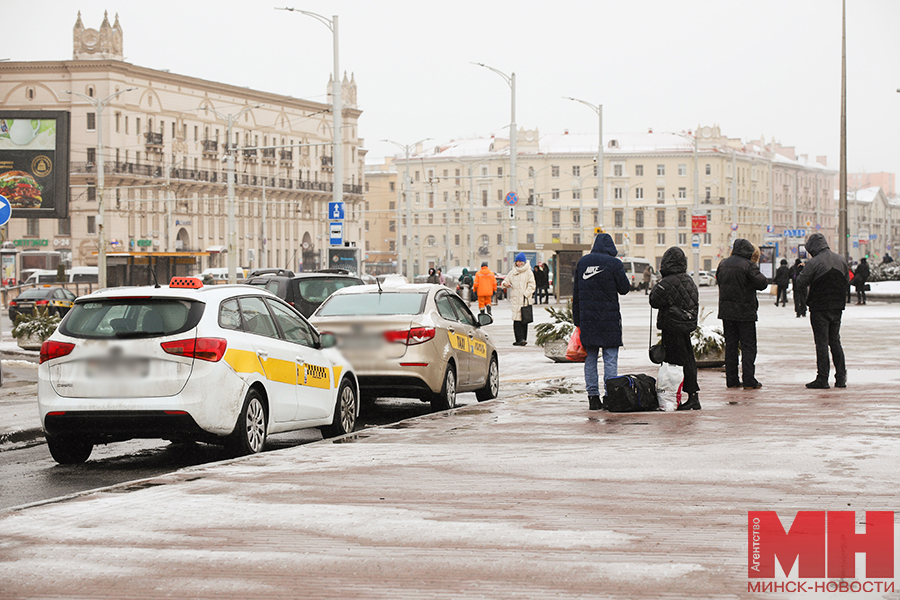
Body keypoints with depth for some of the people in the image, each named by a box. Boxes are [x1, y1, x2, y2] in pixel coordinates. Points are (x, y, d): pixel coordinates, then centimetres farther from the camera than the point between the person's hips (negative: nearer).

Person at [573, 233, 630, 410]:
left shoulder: (582, 262, 6)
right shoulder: (614, 263, -8)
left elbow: (576, 293, 9)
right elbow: (624, 289, -1)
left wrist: (577, 320, 13)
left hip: (586, 317, 4)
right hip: (609, 319, -4)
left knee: (590, 358, 9)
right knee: (610, 359, 0)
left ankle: (593, 397, 8)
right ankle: (610, 397, -3)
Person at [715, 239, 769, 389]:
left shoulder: (723, 264, 6)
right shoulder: (748, 265, -14)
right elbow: (762, 283, -15)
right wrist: (756, 272, 2)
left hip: (726, 311, 5)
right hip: (745, 312, -5)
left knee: (730, 345, 11)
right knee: (748, 346, 0)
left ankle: (731, 380, 10)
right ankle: (749, 380, -4)